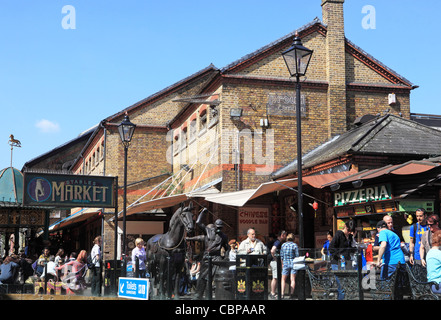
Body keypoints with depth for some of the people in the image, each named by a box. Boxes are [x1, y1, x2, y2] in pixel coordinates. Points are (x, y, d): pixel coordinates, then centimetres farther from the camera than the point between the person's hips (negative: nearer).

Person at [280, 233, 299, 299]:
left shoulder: (283, 245, 2)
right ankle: (291, 293, 0)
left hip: (285, 264, 1)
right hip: (293, 263, -1)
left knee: (283, 279, 9)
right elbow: (297, 255, -4)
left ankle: (282, 293, -3)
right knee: (292, 279, 4)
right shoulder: (295, 245, -4)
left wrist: (282, 264, 13)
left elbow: (281, 256, 4)